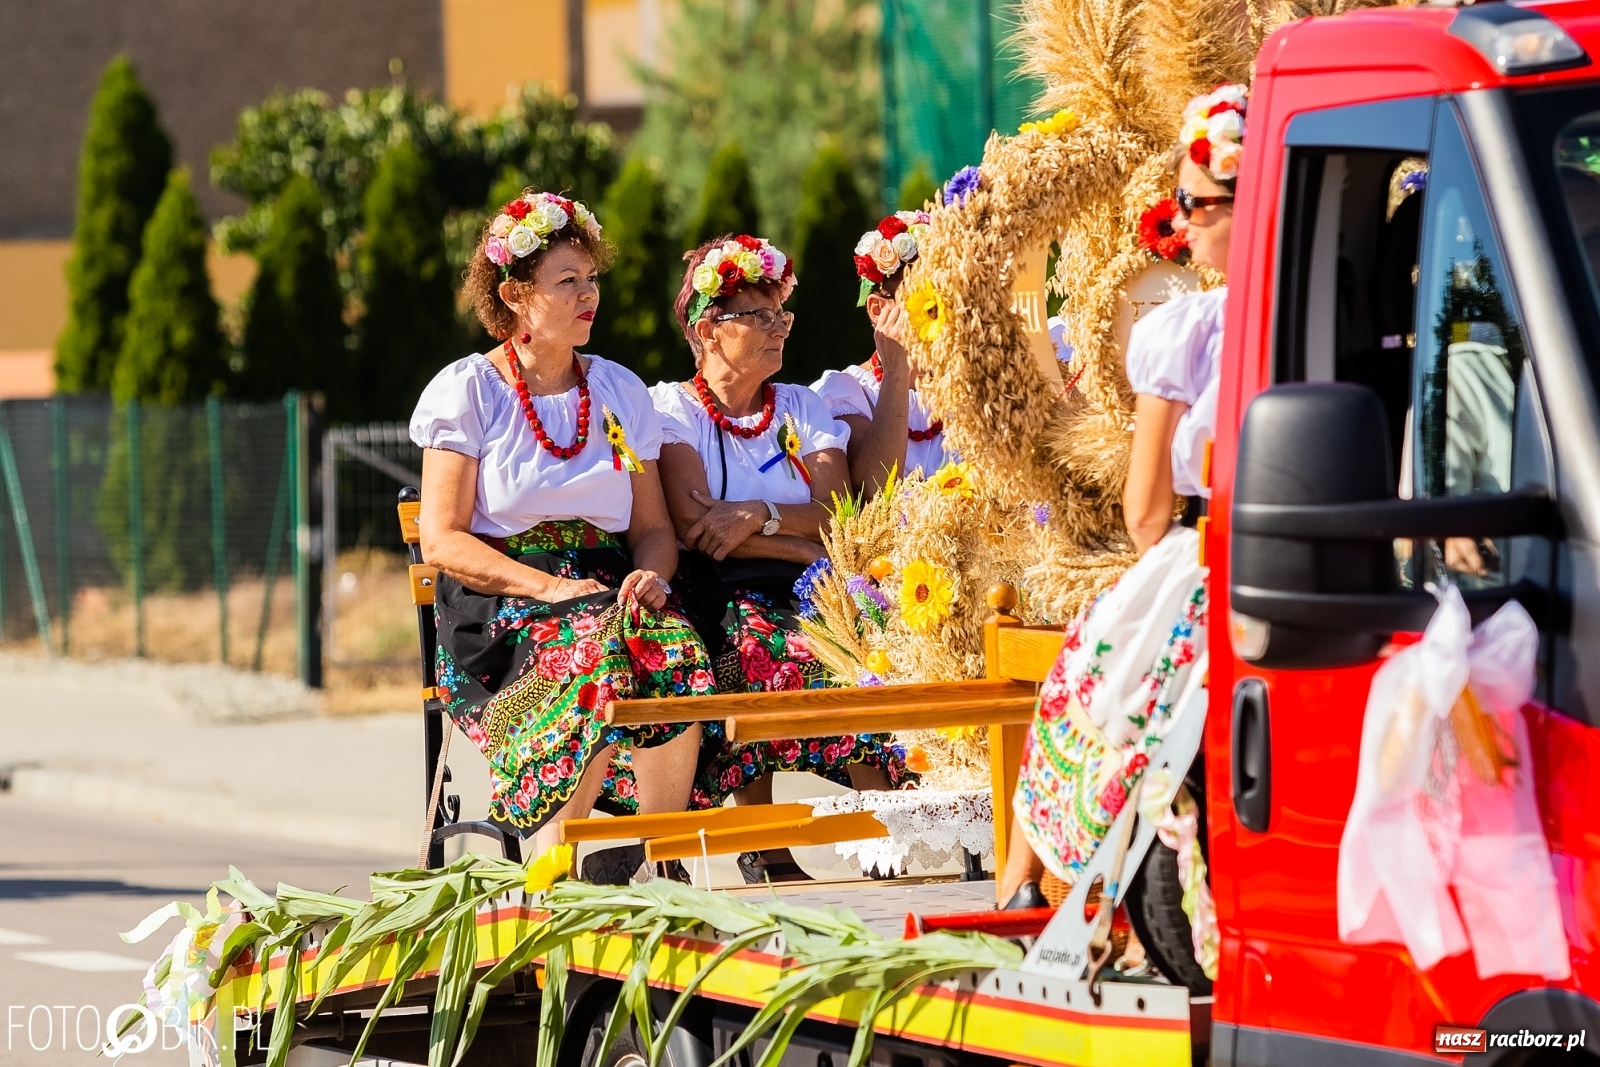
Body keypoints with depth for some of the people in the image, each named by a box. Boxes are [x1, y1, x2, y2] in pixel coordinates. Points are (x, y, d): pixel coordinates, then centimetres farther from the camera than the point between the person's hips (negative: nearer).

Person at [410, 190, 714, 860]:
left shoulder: (621, 392, 17)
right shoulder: (468, 391, 4)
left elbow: (654, 528, 16)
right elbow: (442, 539, -3)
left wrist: (650, 576, -9)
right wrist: (547, 587, -17)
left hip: (606, 588, 4)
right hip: (498, 610, -4)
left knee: (677, 654, -32)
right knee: (600, 653, -37)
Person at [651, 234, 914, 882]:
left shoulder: (803, 408, 23)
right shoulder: (671, 409, 10)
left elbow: (836, 515, 7)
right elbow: (694, 525, -6)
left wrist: (760, 514, -11)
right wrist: (809, 548, -8)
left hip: (810, 588, 4)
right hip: (722, 595, -4)